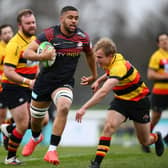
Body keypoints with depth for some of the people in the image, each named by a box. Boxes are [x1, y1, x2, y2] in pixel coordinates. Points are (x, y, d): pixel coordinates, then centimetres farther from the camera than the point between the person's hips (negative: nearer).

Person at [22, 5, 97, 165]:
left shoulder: (83, 37, -5)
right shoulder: (49, 34, -15)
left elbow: (90, 54, 17)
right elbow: (27, 53, -16)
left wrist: (94, 76, 26)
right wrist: (42, 56, -35)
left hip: (65, 83, 0)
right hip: (44, 81, 0)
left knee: (64, 107, -31)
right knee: (36, 117, 16)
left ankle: (52, 150, -27)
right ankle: (35, 138, 54)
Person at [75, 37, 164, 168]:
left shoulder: (119, 67, -36)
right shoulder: (115, 58, -10)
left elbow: (103, 92, -47)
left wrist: (84, 108, -52)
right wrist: (99, 80, -1)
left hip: (139, 101, -6)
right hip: (121, 99, 6)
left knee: (144, 141, 9)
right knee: (109, 127, -20)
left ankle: (156, 138, 45)